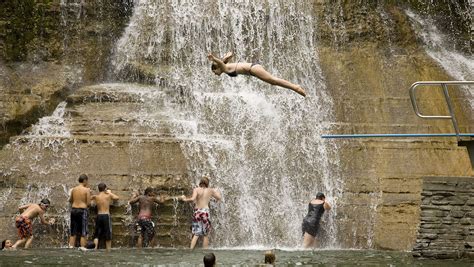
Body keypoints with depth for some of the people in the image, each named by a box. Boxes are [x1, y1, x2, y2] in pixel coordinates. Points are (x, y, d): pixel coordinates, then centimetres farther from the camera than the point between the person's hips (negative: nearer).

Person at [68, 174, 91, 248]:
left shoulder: (74, 189, 5)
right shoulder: (86, 190, -9)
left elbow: (70, 200, 15)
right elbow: (88, 203, -9)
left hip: (73, 209, 5)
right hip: (82, 210, -5)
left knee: (73, 232, 12)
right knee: (83, 232, 2)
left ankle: (71, 247, 12)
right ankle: (82, 247, -1)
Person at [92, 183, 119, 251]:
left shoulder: (95, 197, 2)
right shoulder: (108, 195, -2)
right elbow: (117, 198, 16)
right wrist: (110, 192, 26)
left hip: (99, 216, 2)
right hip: (106, 216, -2)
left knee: (96, 235, 8)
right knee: (108, 235, 5)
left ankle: (95, 248, -7)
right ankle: (108, 250, 4)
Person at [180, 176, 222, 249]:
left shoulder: (196, 190, -1)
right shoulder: (210, 190, 6)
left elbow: (192, 199, -16)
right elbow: (219, 198, 16)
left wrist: (185, 199, 0)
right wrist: (217, 191, 34)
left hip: (197, 211, 0)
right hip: (205, 211, 0)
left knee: (196, 234, 4)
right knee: (205, 234, 9)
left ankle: (191, 249, -7)